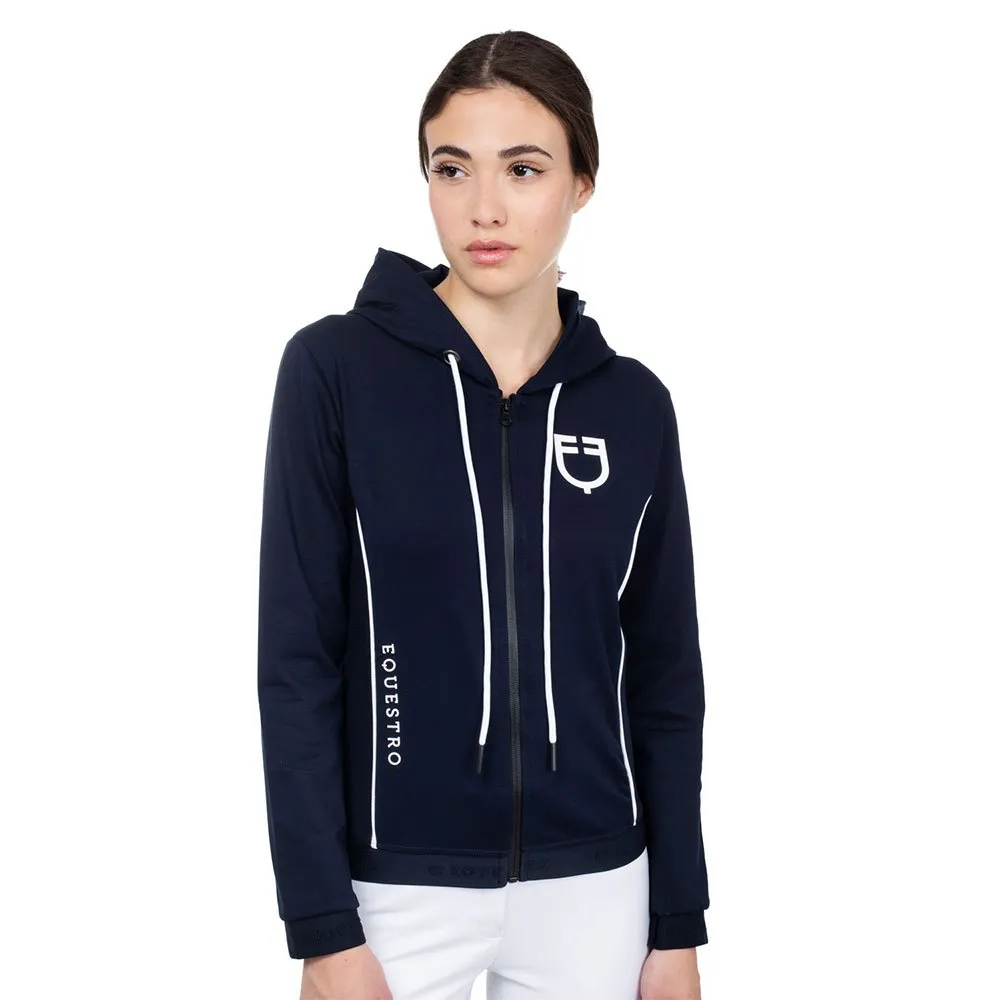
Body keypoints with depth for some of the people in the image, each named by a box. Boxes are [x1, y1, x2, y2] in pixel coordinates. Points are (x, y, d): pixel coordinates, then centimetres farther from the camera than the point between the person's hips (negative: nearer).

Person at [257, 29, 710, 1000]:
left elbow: (665, 675, 4)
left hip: (591, 882, 3)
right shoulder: (336, 367, -9)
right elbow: (298, 661, -9)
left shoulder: (633, 404, 0)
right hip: (400, 883, -2)